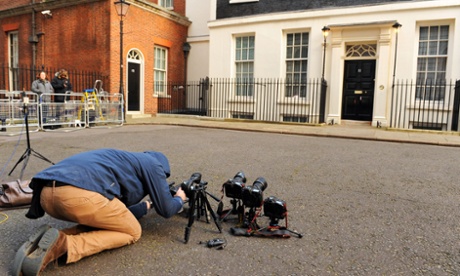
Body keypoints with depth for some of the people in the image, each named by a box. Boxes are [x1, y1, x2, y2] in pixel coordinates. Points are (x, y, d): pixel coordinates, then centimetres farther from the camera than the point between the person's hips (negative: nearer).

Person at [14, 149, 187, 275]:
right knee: (132, 232, 13)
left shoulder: (129, 161, 40)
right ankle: (63, 245, -10)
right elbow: (166, 210, 19)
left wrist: (147, 205, 55)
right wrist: (179, 199, 41)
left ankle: (46, 242, 5)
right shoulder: (153, 163, 19)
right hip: (80, 193, -9)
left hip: (47, 194, 9)